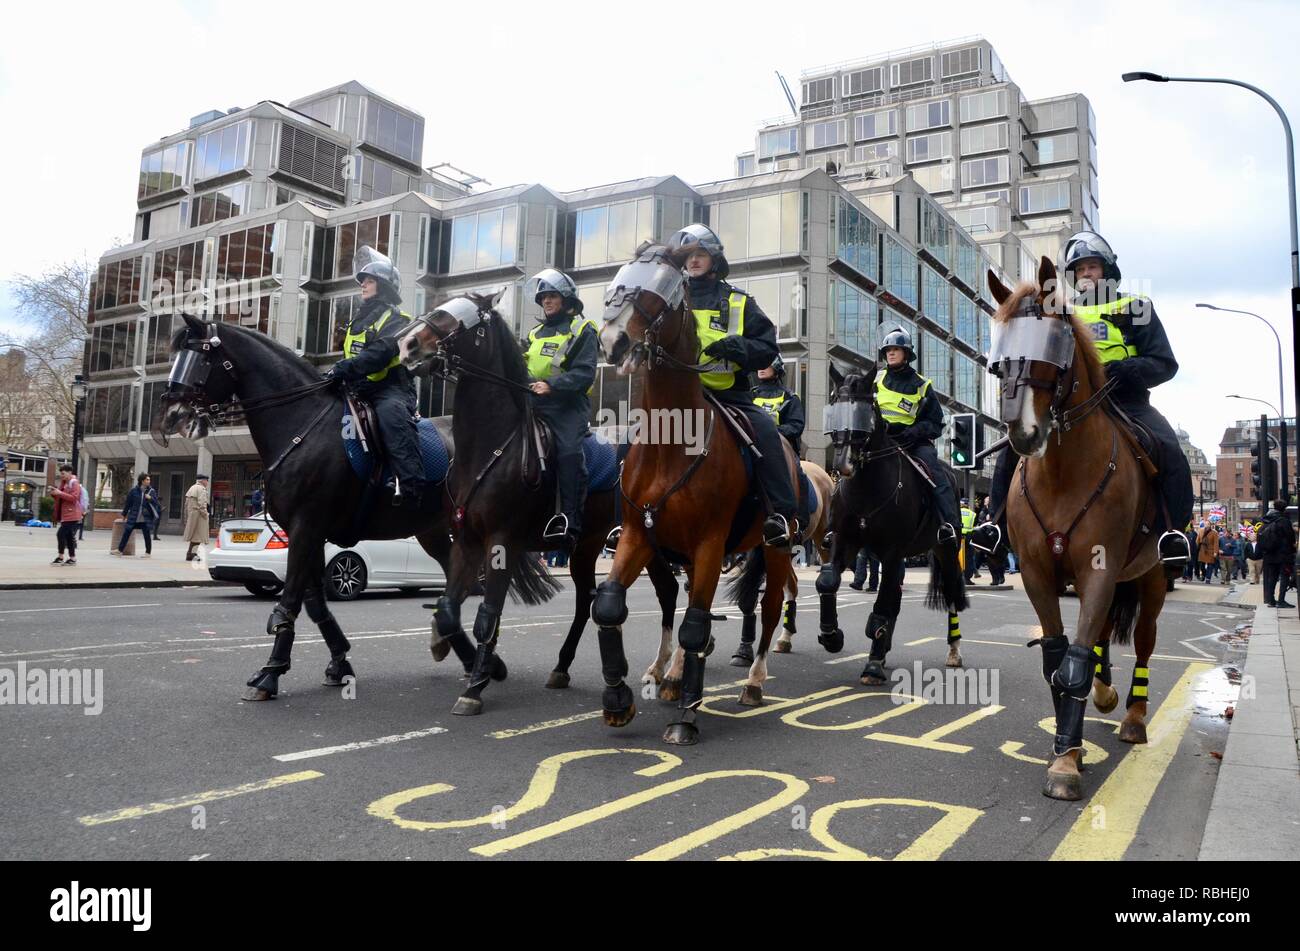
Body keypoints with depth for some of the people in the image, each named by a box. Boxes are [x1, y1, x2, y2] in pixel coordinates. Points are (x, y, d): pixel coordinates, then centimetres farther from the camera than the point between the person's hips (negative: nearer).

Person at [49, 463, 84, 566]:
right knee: (69, 536, 10)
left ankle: (60, 558, -11)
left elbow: (74, 497, -20)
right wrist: (55, 493, 4)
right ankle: (72, 558, 14)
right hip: (65, 515, 10)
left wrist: (60, 493, -23)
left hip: (71, 515, -10)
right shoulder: (64, 483, 18)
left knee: (61, 534, -15)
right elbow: (61, 498, 24)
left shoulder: (74, 483, -9)